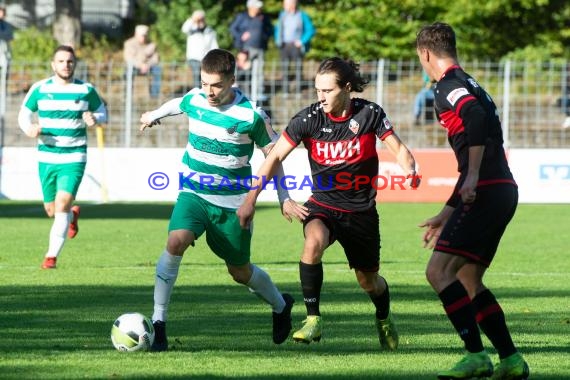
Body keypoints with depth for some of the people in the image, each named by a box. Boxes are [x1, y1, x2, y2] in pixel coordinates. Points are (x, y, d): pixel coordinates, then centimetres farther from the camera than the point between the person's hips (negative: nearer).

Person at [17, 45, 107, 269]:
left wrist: (95, 119, -13)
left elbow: (102, 112, 11)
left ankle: (52, 256, -11)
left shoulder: (86, 90, -1)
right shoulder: (39, 89, -1)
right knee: (52, 210, 10)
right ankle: (72, 216, 47)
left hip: (74, 158, -2)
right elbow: (24, 114, 8)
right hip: (47, 157, 2)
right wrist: (29, 128, -15)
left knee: (62, 204, -18)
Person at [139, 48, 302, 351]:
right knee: (176, 242, -26)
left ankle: (281, 306, 44)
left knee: (240, 272, 11)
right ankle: (158, 322, -22)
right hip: (194, 194, 2)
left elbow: (273, 155, -2)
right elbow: (176, 105, 22)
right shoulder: (194, 100, -4)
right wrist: (153, 115, 41)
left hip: (233, 203, -2)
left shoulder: (251, 116, -16)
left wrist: (284, 198, -4)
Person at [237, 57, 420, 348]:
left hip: (361, 211, 1)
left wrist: (410, 171, -25)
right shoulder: (308, 119, -12)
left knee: (368, 280, 11)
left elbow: (398, 149, -2)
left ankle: (384, 320, 47)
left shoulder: (369, 113, -12)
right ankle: (313, 320, -25)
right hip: (323, 205, -1)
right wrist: (251, 199, -13)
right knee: (314, 241, -35)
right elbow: (275, 156, -7)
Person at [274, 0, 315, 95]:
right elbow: (277, 28, 23)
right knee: (285, 69, 3)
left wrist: (302, 41, -10)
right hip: (284, 46, 4)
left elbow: (311, 30, -4)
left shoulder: (302, 16, -5)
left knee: (298, 68, -5)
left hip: (296, 45, -4)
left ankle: (298, 91, -3)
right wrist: (277, 40, 9)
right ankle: (285, 92, 6)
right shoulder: (282, 14, 9)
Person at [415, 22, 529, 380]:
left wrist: (473, 177, -29)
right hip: (503, 190, 10)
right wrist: (447, 215, 36)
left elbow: (476, 118, -27)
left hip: (487, 191, -10)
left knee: (439, 272, -12)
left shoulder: (449, 86, -4)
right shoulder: (471, 87, 26)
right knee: (468, 279, 15)